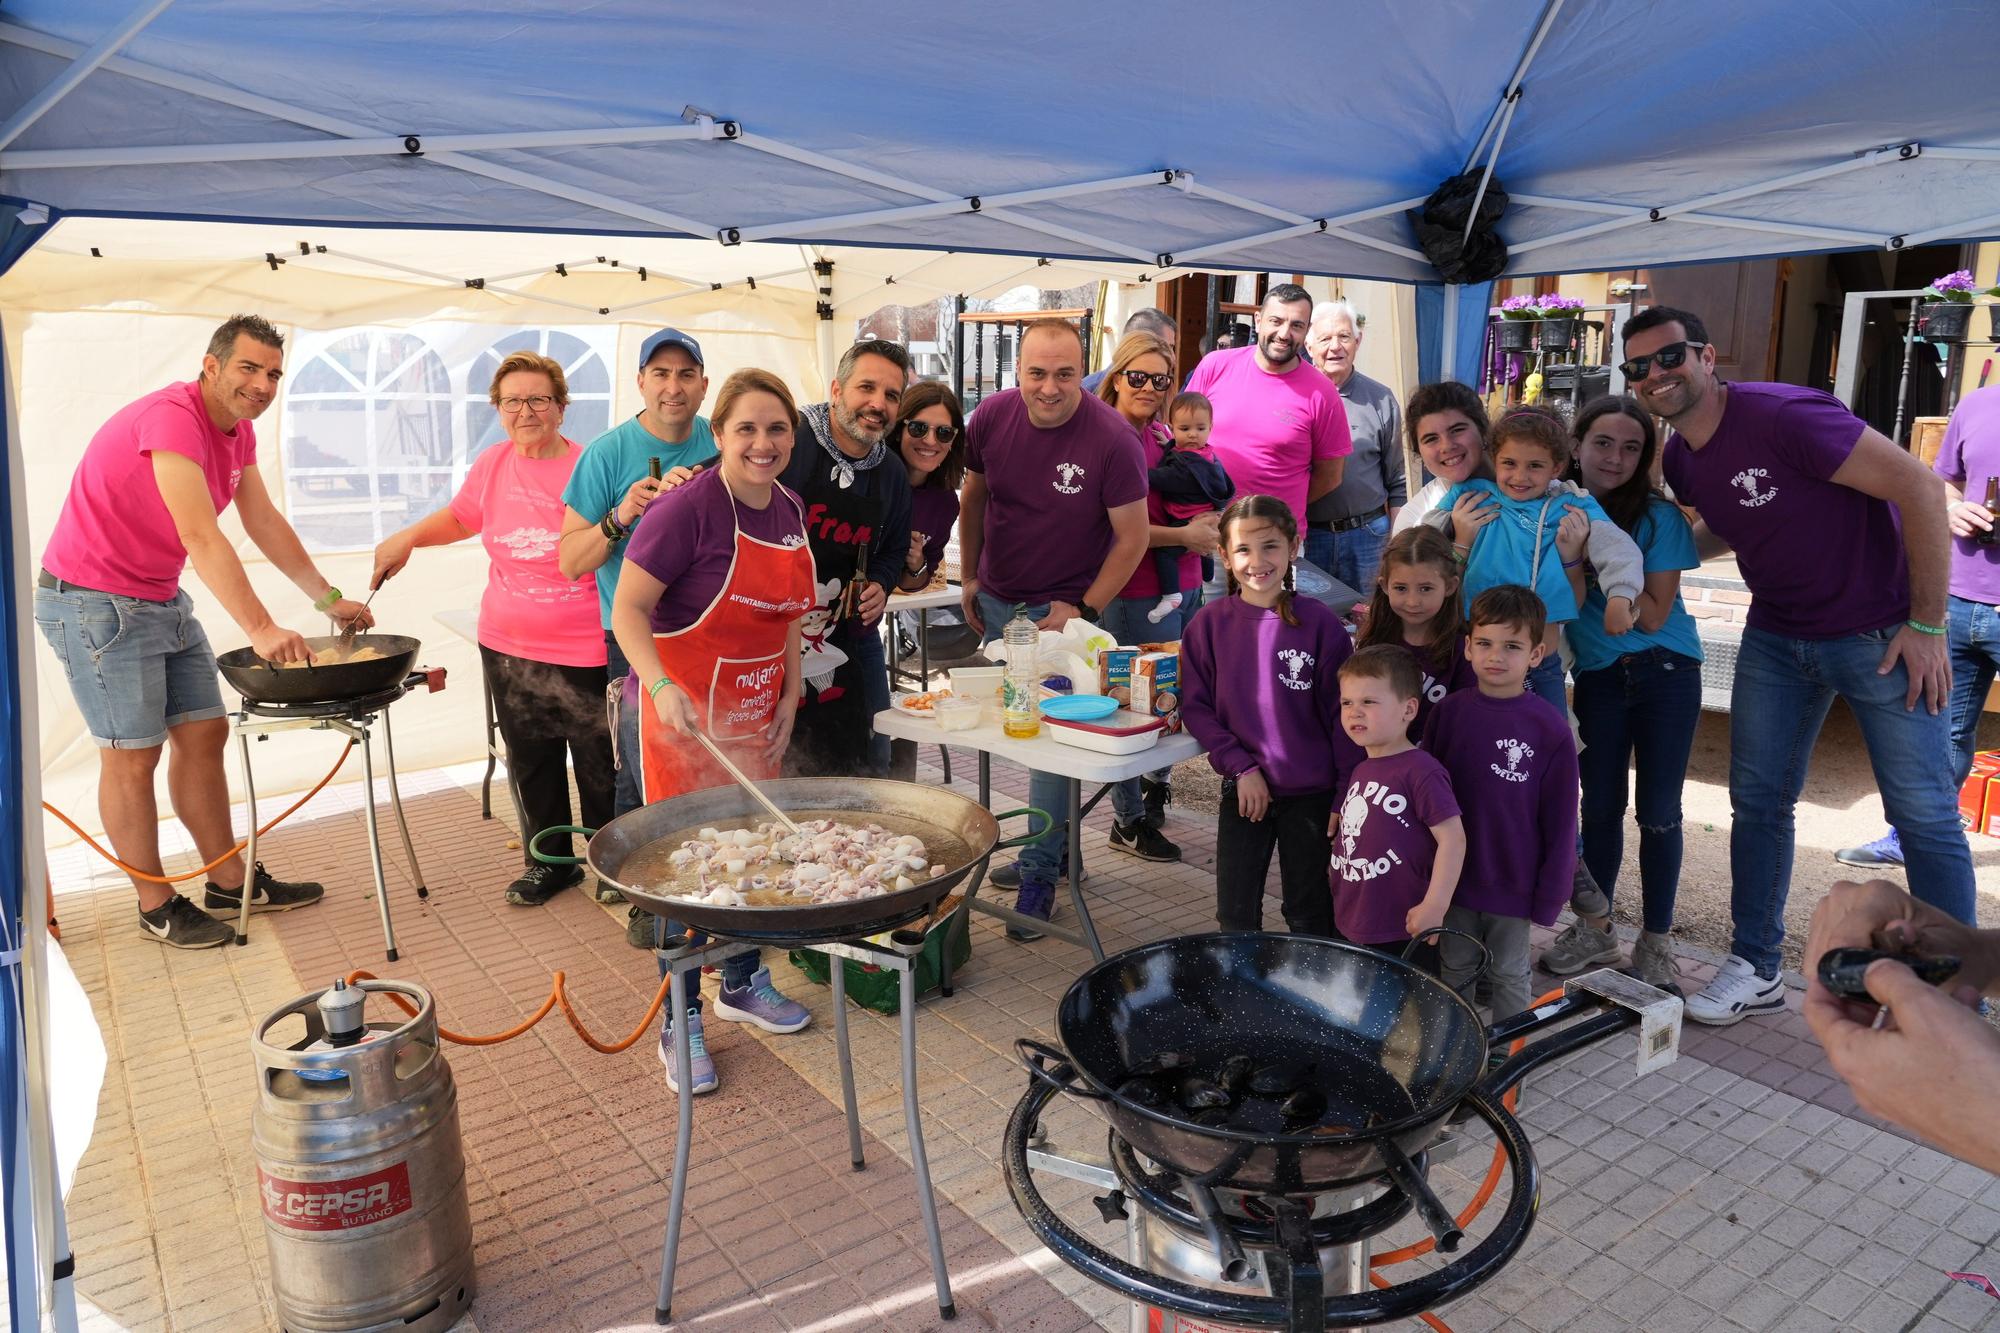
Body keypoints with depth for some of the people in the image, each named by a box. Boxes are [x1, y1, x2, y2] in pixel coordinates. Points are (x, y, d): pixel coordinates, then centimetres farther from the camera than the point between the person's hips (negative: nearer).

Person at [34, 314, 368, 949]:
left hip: (163, 600, 9)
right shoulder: (171, 417, -24)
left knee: (204, 734, 10)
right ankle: (157, 905, 10)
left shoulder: (239, 432, 5)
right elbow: (202, 537, -34)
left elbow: (265, 523, 11)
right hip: (94, 603, -9)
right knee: (132, 754, -2)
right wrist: (261, 629, -40)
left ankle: (230, 880, 19)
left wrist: (329, 599, 8)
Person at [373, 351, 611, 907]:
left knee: (599, 766, 3)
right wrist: (408, 536, 12)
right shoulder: (492, 465, 6)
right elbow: (460, 517, 26)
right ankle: (548, 862, 31)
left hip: (585, 650, -5)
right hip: (507, 647, 5)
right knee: (531, 762, 14)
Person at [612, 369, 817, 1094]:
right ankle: (680, 1022, 16)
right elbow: (628, 608, -18)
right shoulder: (689, 507, -18)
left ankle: (742, 982, 38)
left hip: (758, 708, 7)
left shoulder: (789, 510, 5)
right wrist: (662, 688, -32)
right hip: (685, 709, -7)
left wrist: (791, 691, 8)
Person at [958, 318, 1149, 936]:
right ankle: (1048, 844, 24)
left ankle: (1040, 872, 8)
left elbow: (1133, 536, -11)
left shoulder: (1113, 438, -18)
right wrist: (969, 579, 12)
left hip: (1065, 610, -4)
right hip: (996, 602, 5)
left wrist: (1083, 609, -13)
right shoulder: (991, 417, -6)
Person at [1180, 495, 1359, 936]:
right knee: (1235, 917, 11)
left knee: (1311, 916, 13)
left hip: (1311, 793, -1)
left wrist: (1346, 798, -5)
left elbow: (1342, 717, -5)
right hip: (1243, 791, 1)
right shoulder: (1210, 624, -4)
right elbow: (1195, 707, -2)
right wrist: (1241, 767, -12)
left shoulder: (1320, 624, -8)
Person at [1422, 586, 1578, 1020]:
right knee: (1456, 969, 18)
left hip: (1514, 882, -3)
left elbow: (1560, 820, -8)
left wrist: (1551, 891, -7)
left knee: (1509, 975, 14)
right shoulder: (1449, 712, -5)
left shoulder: (1550, 729, -13)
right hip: (1453, 876, 3)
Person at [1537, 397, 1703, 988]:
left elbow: (1653, 615, -13)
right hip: (1597, 677, 2)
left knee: (1658, 813, 2)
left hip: (1665, 674, -2)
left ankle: (1655, 942, 17)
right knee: (1600, 806, 10)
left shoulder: (1659, 517, -10)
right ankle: (1594, 928, 26)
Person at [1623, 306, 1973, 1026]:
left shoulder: (1782, 416, -23)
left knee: (1923, 813, 0)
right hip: (1776, 637, 7)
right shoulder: (1680, 462, 1)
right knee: (1757, 800, 9)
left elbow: (1919, 486, -23)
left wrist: (1927, 624, -20)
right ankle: (1755, 970, 22)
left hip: (1880, 634, -7)